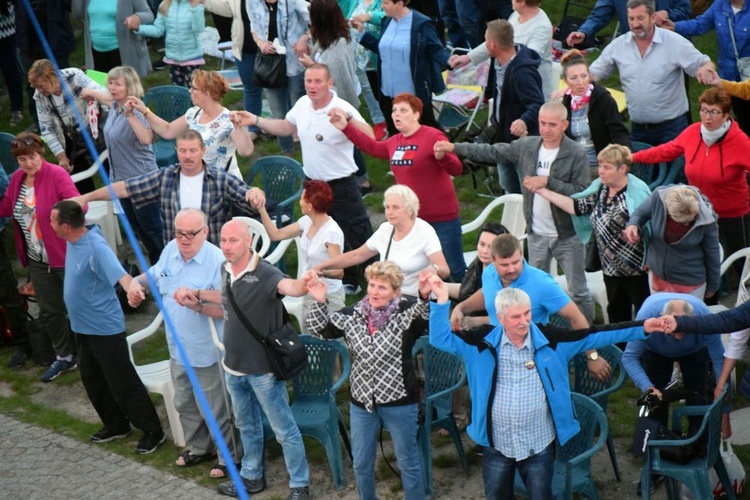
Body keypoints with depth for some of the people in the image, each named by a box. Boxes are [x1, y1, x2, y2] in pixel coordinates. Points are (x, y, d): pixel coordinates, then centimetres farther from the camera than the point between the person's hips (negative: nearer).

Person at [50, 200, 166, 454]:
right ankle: (116, 425, 36)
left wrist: (132, 290, -61)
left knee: (123, 384, -2)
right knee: (92, 380, 20)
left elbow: (119, 273, -44)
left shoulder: (95, 247, -28)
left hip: (105, 328, -9)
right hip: (82, 326, 9)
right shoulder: (73, 241, -1)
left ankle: (153, 431, 12)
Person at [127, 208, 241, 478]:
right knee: (185, 404, 24)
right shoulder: (170, 249, -2)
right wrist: (137, 282, -2)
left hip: (208, 352, -8)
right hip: (178, 347, 8)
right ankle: (198, 447, 44)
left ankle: (229, 457, 24)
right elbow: (155, 274, 18)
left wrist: (197, 305, -38)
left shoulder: (217, 261, -24)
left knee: (216, 410, 6)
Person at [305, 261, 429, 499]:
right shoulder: (352, 315, 0)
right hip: (361, 400, 4)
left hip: (399, 401, -4)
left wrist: (425, 296, -50)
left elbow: (428, 315, -30)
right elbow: (319, 330, 4)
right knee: (361, 464, 18)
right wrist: (319, 301, -12)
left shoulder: (406, 312, -13)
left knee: (408, 462, 11)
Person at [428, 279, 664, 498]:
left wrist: (641, 329, -11)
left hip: (539, 445, -1)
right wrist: (442, 301, -20)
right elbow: (441, 339, -6)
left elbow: (593, 335, -7)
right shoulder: (484, 341, -8)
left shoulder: (549, 339, -8)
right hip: (496, 445, 1)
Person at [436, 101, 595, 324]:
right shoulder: (527, 146, 1)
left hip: (567, 236, -5)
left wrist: (548, 182, -27)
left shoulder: (577, 154, -14)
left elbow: (583, 193, -21)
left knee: (578, 291, 4)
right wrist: (454, 147, 3)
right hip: (536, 235, 5)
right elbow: (492, 152, 8)